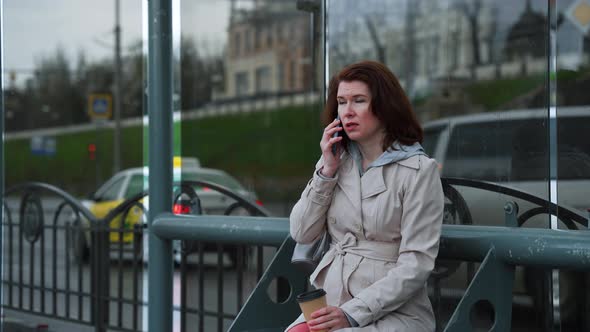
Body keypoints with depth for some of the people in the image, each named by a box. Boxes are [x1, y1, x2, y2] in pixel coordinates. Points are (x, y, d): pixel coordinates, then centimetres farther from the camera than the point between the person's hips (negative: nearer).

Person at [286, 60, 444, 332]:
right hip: (331, 305, 5)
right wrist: (327, 170, -1)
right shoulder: (337, 161, 13)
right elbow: (302, 233, 8)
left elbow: (416, 265, -11)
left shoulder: (418, 170, -6)